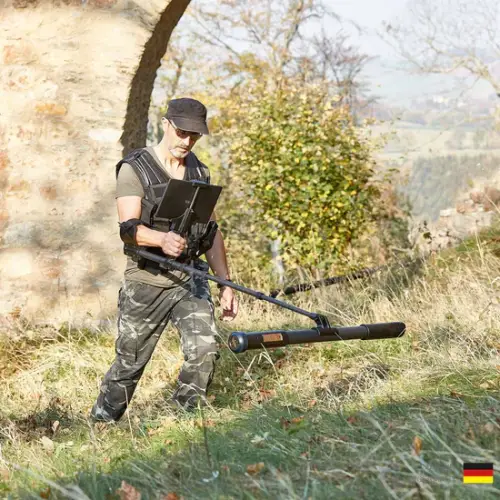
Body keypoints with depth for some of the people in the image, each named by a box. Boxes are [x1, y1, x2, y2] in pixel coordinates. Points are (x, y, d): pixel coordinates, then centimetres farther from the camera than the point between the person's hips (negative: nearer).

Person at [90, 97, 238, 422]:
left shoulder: (200, 172, 10)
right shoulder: (134, 169, -8)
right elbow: (128, 228, -21)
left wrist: (226, 284, 9)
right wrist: (162, 239, -42)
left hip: (190, 279, 4)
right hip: (146, 282, -4)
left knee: (205, 350, -15)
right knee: (129, 363, 5)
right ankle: (100, 426, 25)